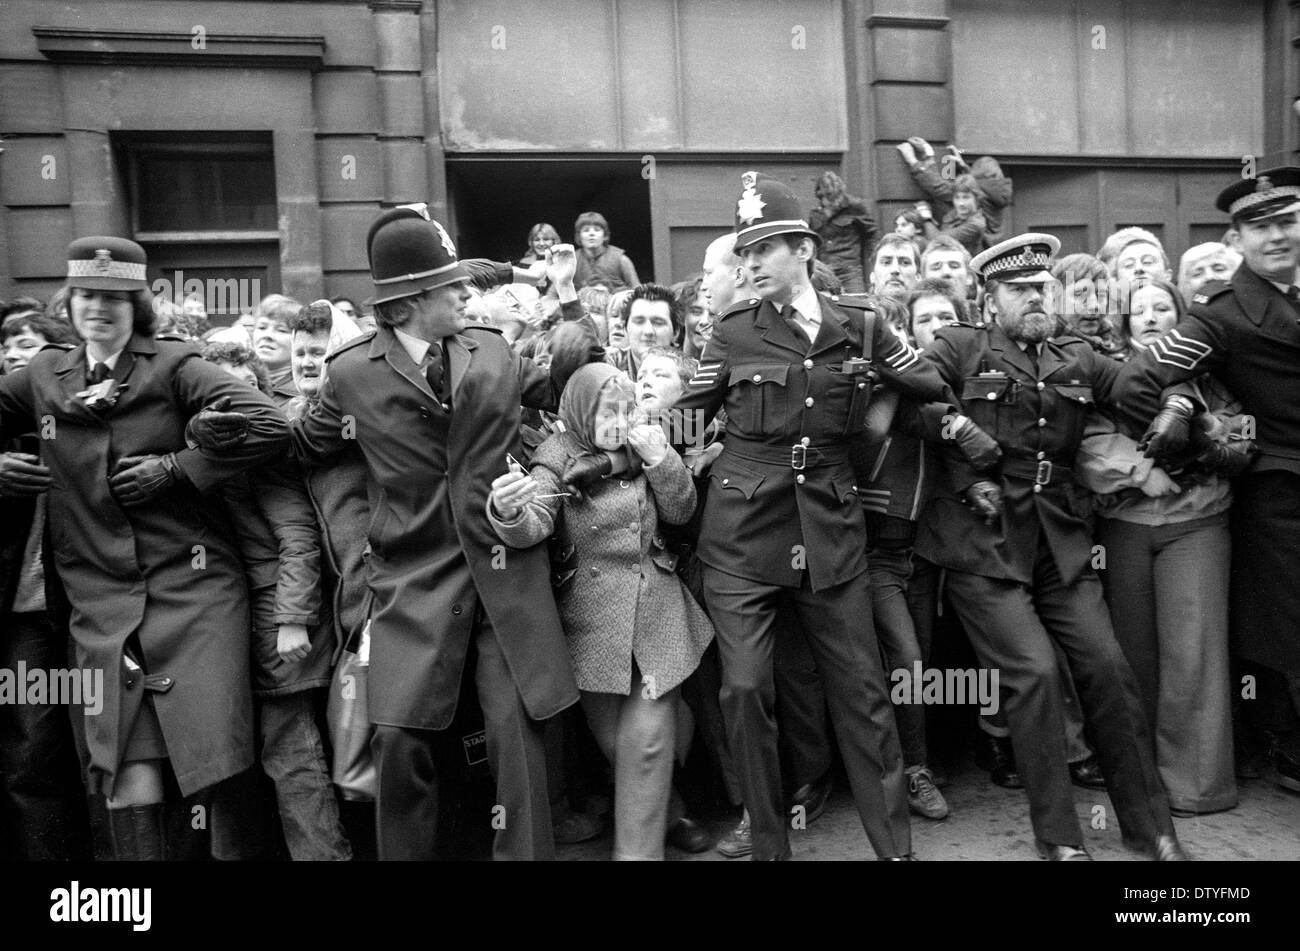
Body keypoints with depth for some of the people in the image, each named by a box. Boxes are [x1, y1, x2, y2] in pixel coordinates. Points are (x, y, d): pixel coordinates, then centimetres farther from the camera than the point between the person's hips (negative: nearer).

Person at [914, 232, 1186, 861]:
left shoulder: (1079, 360, 15)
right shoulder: (959, 348, 1)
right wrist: (965, 479, -11)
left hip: (1061, 541, 5)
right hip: (983, 541, -4)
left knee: (1107, 666, 1)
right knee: (1033, 671, -10)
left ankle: (1150, 826, 19)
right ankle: (1058, 837, 6)